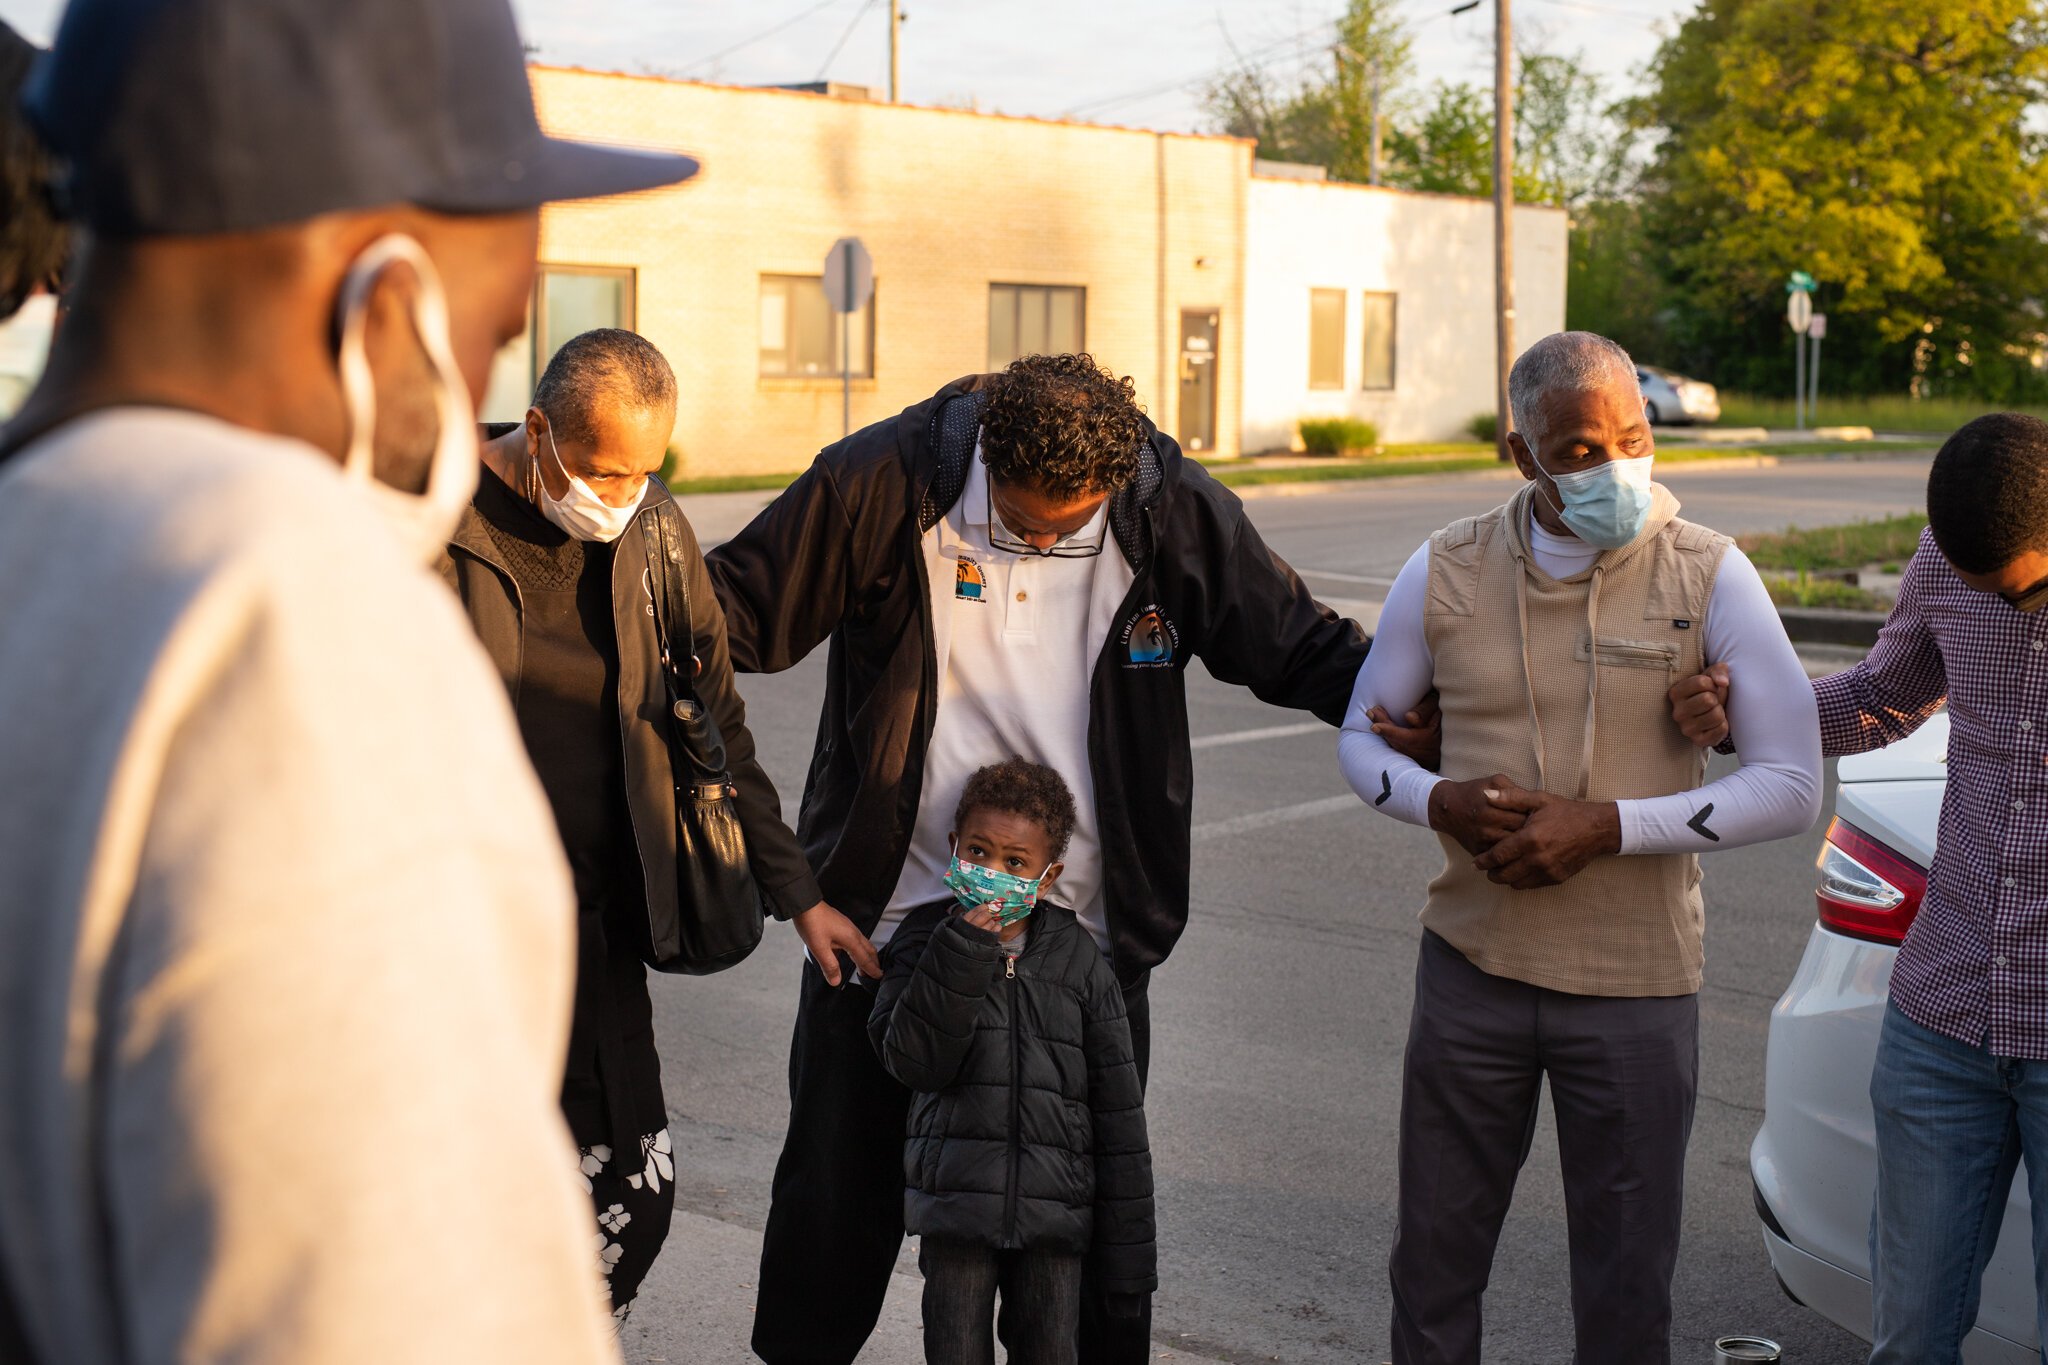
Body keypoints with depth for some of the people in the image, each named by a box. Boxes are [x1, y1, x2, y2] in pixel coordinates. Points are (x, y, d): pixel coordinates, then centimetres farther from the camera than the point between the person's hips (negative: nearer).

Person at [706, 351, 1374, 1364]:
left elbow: (1301, 648, 3)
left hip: (1085, 938, 0)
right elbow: (736, 608, -4)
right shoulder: (885, 482, -12)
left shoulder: (1175, 511, -8)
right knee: (840, 1185, 14)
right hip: (885, 919, 0)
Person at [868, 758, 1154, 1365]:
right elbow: (914, 1061, -14)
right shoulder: (927, 941, 1)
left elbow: (1116, 1106, 5)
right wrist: (964, 952, -22)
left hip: (1055, 1205, 1)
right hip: (956, 1199, -1)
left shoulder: (1077, 960, 3)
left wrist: (1128, 1243, 4)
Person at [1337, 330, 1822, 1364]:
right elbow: (1360, 737, 10)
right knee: (1433, 1263, 13)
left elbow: (1791, 785, -11)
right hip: (1472, 967, 2)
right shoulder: (1447, 572, -1)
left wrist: (1604, 826, -20)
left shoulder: (1708, 576, -7)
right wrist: (1440, 801, -12)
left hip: (1636, 987, -2)